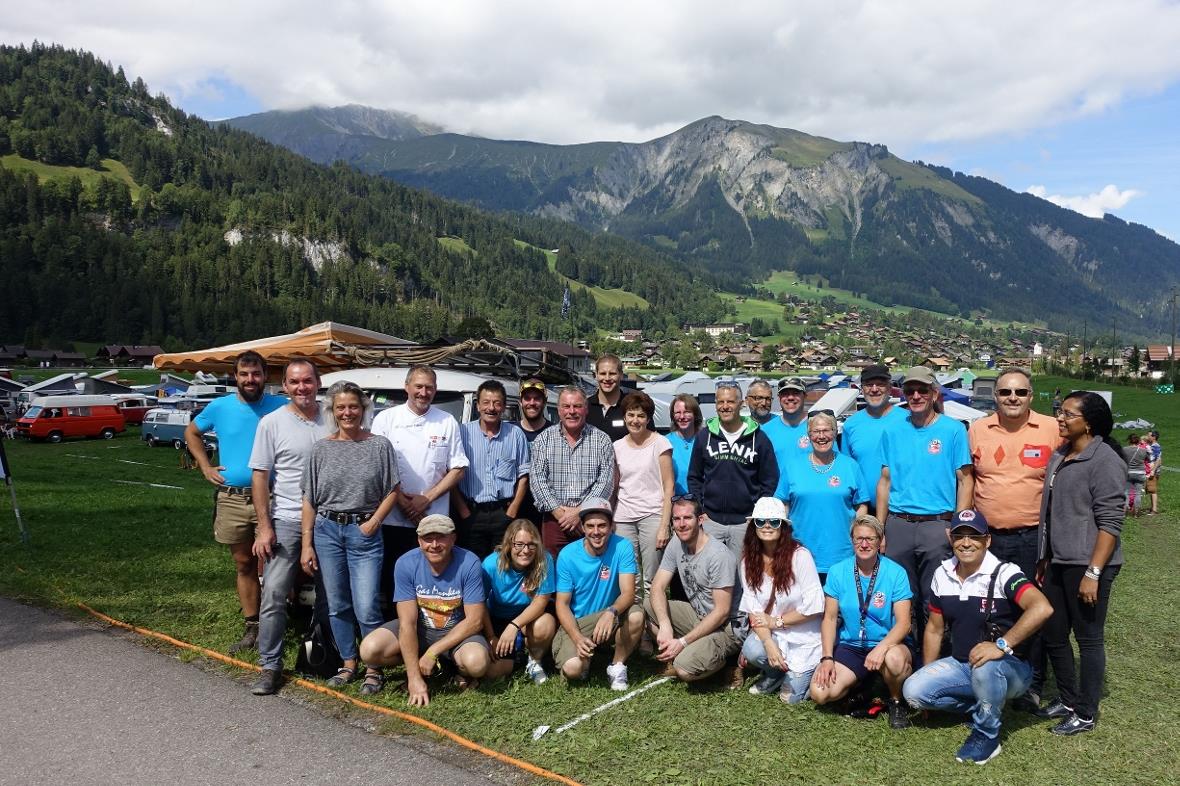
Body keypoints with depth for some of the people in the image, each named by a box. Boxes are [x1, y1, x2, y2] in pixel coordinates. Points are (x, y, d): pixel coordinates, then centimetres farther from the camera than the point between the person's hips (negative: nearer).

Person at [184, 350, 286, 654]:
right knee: (244, 565, 12)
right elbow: (191, 432, 21)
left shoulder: (280, 407, -3)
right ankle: (252, 629, 22)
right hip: (231, 500, 3)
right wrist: (205, 467, 9)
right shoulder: (219, 407, 4)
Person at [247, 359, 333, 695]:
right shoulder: (272, 423, -3)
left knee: (328, 596, 11)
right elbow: (260, 476, -3)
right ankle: (270, 666, 5)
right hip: (286, 523, -2)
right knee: (274, 595, -4)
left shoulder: (332, 420, 3)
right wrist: (264, 526, -9)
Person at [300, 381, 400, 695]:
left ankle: (373, 669, 12)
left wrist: (373, 522, -10)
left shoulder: (379, 445, -1)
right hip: (327, 531, 3)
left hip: (364, 532, -3)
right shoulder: (322, 448, 4)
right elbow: (309, 499, 6)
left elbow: (392, 491, 2)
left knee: (366, 609, -6)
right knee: (337, 606, 11)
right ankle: (348, 663, 26)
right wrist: (307, 544, 2)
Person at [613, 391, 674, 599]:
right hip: (623, 518, 4)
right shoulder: (617, 447, 11)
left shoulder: (659, 443, -2)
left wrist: (665, 525, -10)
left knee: (651, 582, -4)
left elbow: (668, 486, -3)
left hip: (652, 516, -4)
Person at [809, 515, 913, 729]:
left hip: (888, 644, -2)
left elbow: (903, 623, -13)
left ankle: (896, 703, -4)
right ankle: (861, 686, 15)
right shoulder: (838, 572, 0)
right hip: (850, 647, 2)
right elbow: (830, 618, 2)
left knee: (894, 658, -38)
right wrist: (827, 657, -9)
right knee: (820, 693, -18)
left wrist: (881, 648, -30)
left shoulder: (896, 573, -8)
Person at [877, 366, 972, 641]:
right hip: (898, 524, 3)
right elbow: (885, 481, 10)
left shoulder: (954, 430, 1)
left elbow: (964, 480, -1)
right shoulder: (893, 432, 9)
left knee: (934, 601, 4)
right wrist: (880, 530, 6)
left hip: (937, 524, -2)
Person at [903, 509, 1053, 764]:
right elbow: (934, 629, 10)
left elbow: (1042, 608, -38)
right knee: (913, 690, -13)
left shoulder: (1004, 573, -19)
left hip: (1010, 667, -6)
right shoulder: (942, 575, 0)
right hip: (960, 665, 6)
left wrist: (1002, 645, -39)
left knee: (985, 668, -39)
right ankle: (982, 705, 10)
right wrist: (929, 678, 11)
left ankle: (986, 735, -11)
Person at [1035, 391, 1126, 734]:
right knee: (1053, 635, 15)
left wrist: (1093, 573, -20)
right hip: (1057, 562, 8)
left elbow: (1110, 523, -16)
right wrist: (1044, 559, 20)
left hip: (1086, 564, -8)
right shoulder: (1059, 456, 11)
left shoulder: (1104, 461, -13)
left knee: (1089, 639, 4)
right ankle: (1067, 699, 32)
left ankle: (1086, 714, 17)